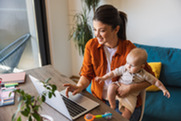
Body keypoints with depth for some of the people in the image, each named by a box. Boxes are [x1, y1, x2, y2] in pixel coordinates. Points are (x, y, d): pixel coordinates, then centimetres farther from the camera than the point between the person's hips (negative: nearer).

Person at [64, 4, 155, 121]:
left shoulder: (129, 49, -17)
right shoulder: (91, 45, -8)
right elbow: (87, 74, -1)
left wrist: (130, 88, -20)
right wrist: (80, 86, -21)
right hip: (99, 99, 3)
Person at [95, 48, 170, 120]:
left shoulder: (144, 75, -15)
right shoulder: (124, 68, -12)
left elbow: (155, 81, -3)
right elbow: (114, 73, -4)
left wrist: (164, 89, -4)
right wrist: (103, 78, -5)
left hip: (131, 96, -1)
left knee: (128, 112, -17)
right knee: (111, 87, -29)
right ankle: (112, 106, -9)